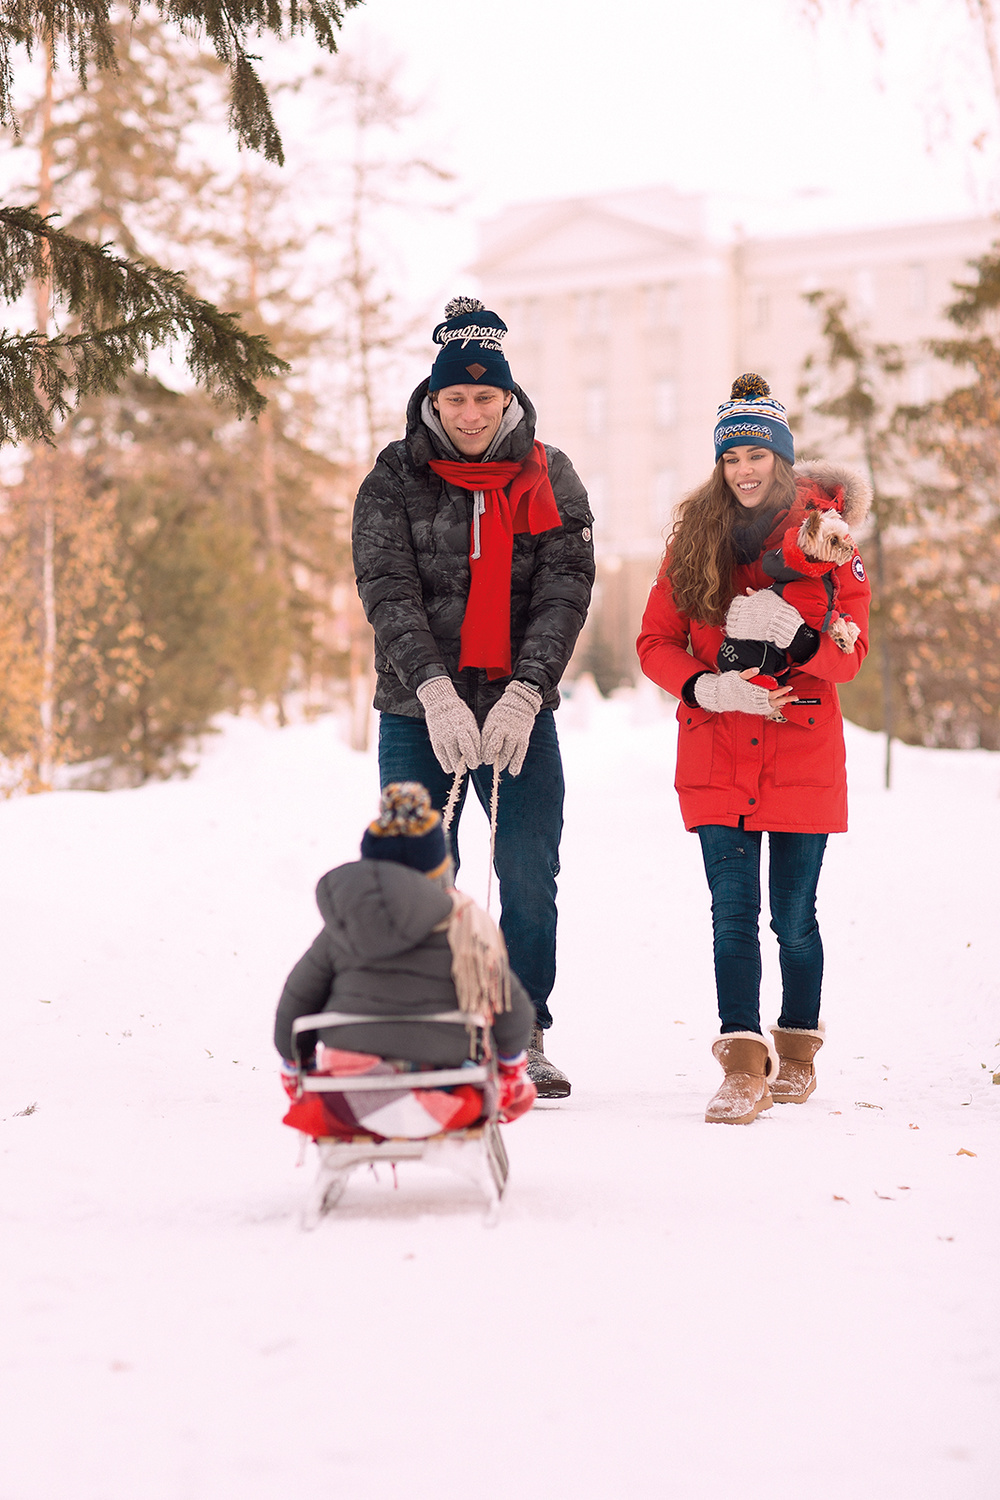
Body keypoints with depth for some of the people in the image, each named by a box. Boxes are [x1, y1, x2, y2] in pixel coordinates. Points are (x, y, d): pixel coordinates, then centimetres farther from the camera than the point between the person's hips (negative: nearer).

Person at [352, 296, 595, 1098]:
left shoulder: (549, 476, 4)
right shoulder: (395, 478, 0)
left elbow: (565, 589, -4)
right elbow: (388, 591, -10)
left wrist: (524, 693, -18)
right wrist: (435, 687, -24)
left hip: (521, 710, 1)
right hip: (418, 710, -1)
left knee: (531, 879, 0)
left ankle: (524, 1038, 14)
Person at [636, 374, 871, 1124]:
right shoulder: (696, 537, 6)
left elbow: (850, 655, -5)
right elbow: (656, 640, 6)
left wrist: (794, 635, -25)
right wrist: (706, 686, -13)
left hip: (804, 752, -1)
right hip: (717, 754, 1)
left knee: (794, 916, 6)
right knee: (733, 913, -6)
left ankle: (798, 1051, 25)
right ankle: (744, 1066, -5)